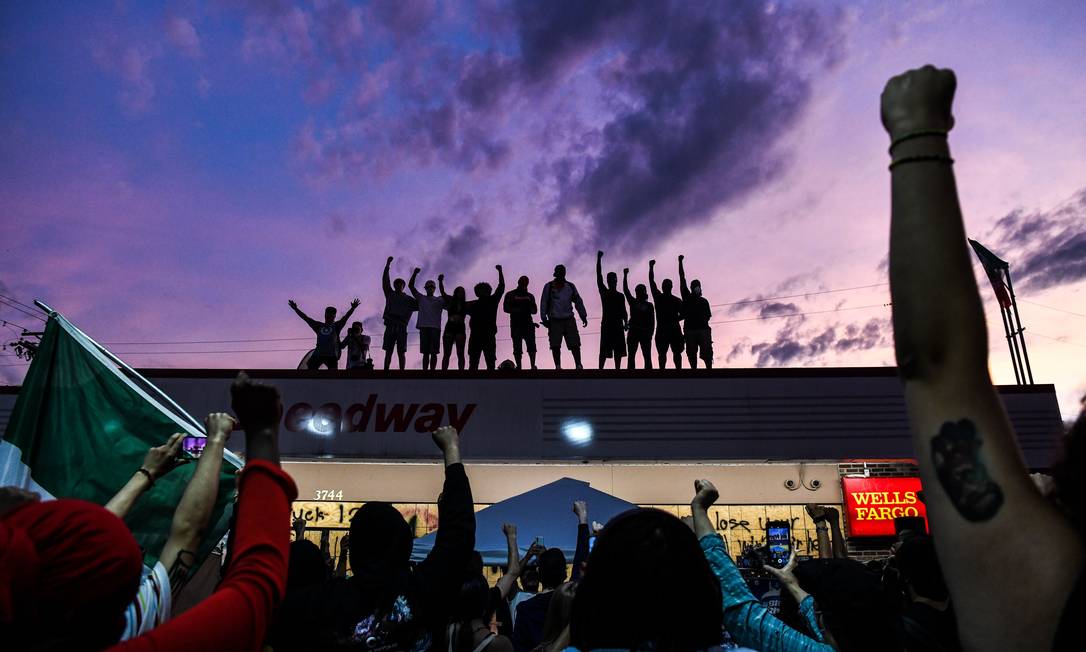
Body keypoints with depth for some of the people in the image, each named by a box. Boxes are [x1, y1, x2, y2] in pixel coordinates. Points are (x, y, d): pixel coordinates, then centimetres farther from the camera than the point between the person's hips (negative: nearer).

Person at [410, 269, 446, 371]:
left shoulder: (439, 300, 18)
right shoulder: (421, 298, 19)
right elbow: (410, 286, 13)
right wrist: (415, 273, 3)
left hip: (435, 327, -1)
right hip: (424, 327, 1)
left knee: (433, 352, -5)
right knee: (425, 352, -1)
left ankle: (432, 370, -7)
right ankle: (425, 370, -3)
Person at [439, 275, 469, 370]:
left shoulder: (466, 305, 11)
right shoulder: (450, 301, 7)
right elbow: (442, 292, -5)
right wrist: (440, 281, -20)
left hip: (460, 329, 1)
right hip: (449, 328, -1)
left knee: (460, 354, -3)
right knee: (446, 354, -1)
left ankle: (461, 370, -7)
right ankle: (443, 370, -4)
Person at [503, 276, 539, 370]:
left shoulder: (530, 296, 20)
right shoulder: (510, 295, 10)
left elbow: (535, 310, 14)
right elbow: (506, 308, -2)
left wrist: (528, 308, -9)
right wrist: (518, 310, -15)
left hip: (528, 323, 2)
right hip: (516, 324, -2)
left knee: (531, 346, -9)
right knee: (517, 348, -4)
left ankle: (533, 366, -10)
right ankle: (519, 367, -3)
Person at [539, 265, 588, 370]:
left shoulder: (570, 286, 12)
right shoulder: (549, 287, 5)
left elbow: (578, 302, 13)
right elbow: (543, 303, 2)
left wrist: (583, 317, 8)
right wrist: (544, 319, -6)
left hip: (569, 320, 2)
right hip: (554, 321, -2)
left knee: (575, 344, -2)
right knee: (555, 345, -1)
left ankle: (579, 365, 4)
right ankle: (558, 366, 6)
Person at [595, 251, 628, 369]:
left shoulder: (621, 296, 14)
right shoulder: (604, 292, 5)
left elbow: (623, 311, 15)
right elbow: (599, 277, -2)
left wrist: (625, 323, 0)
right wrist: (599, 259, -8)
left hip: (618, 325, 3)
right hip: (606, 324, -3)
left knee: (618, 351, 3)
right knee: (604, 350, -8)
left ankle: (618, 369, 6)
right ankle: (600, 369, -9)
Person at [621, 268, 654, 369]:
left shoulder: (649, 305, 9)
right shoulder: (633, 302, 11)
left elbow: (652, 321, 6)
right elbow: (625, 290, 3)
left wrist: (650, 334, -4)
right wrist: (625, 275, -2)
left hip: (645, 333, -1)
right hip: (633, 332, 1)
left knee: (647, 356, -4)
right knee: (631, 355, -1)